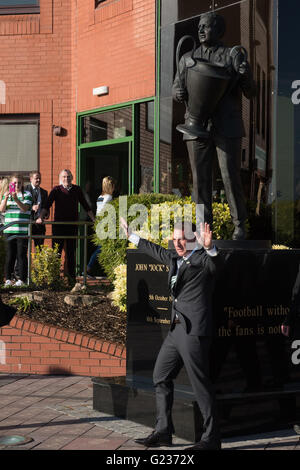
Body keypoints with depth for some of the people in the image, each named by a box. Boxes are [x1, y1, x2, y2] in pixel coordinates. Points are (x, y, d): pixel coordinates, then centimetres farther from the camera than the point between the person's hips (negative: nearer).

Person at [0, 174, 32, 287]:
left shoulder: (27, 194, 4)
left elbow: (25, 208, -9)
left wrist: (16, 199, -23)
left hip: (22, 230, -3)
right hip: (9, 229, 3)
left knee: (21, 254, -2)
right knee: (10, 254, 3)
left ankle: (22, 279, 2)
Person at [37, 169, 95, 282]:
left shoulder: (77, 190, 9)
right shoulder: (56, 190, 0)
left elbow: (85, 206, 15)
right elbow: (47, 205, -8)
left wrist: (94, 219, 11)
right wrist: (41, 217, -22)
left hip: (73, 225, 2)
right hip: (58, 225, -2)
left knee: (71, 252, 6)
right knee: (56, 251, -3)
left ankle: (72, 276, 12)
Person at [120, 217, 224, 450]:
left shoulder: (202, 258, -7)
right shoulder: (175, 259, 17)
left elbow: (217, 264, -29)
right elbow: (156, 250, 34)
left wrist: (209, 248, -50)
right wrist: (131, 235, 45)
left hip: (195, 331, -9)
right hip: (176, 329, 10)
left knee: (201, 384, -6)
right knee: (161, 377, 15)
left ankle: (211, 438, 4)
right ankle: (163, 432, 23)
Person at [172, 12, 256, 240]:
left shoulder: (234, 55, 2)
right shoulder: (188, 59, 13)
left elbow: (251, 93, -2)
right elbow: (177, 90, 13)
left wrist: (247, 77, -25)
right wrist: (179, 94, -12)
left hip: (227, 126, -3)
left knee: (231, 176, -7)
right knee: (200, 178, 2)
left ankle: (240, 226, 3)